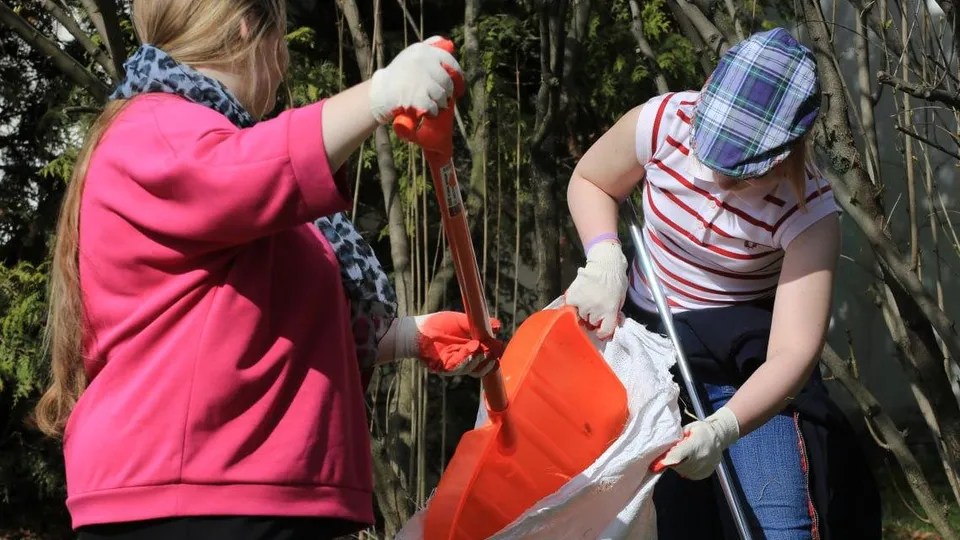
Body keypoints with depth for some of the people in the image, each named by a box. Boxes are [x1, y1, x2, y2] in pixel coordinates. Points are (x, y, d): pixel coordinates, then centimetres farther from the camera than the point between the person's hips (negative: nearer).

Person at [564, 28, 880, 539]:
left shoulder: (810, 213, -24)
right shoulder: (663, 123, -18)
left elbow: (793, 354, -29)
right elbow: (589, 182, 4)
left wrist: (723, 429, -45)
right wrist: (604, 258, -17)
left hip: (744, 359, -2)